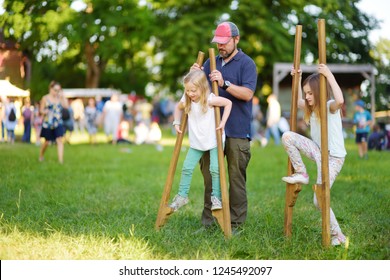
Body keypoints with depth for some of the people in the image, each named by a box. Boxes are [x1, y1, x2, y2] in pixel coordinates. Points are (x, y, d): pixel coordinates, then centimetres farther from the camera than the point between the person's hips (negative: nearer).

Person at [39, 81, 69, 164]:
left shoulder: (59, 98, 5)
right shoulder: (45, 98, -1)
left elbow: (66, 105, -9)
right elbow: (41, 110, 1)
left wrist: (63, 96, -10)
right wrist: (44, 112, -21)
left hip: (58, 123, 1)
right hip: (48, 123, -1)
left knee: (60, 140, -13)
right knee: (47, 142, 10)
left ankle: (61, 159, -16)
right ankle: (41, 156, 36)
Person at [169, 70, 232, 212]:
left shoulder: (210, 99, -19)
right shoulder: (186, 101, -3)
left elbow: (228, 103, -12)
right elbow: (178, 108, 18)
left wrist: (222, 123, -16)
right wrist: (176, 123, 8)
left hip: (213, 141, -4)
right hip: (196, 143, 4)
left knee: (215, 169, -10)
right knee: (186, 168, 0)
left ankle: (216, 197, 3)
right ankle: (182, 196, 13)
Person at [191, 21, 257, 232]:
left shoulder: (246, 63, -3)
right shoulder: (211, 62, 15)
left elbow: (247, 93, -14)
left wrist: (224, 83, -25)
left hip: (237, 132, -6)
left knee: (236, 178, -1)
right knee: (209, 175, 9)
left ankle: (236, 224, 6)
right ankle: (208, 221, 17)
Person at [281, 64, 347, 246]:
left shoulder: (330, 107, -16)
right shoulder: (311, 108, 7)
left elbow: (340, 100, -42)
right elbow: (298, 102, 28)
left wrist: (329, 75, -36)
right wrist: (297, 79, 17)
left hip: (333, 157, -7)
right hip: (318, 151, 7)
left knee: (320, 200, -13)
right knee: (287, 136, -9)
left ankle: (337, 236, 3)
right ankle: (302, 174, 2)